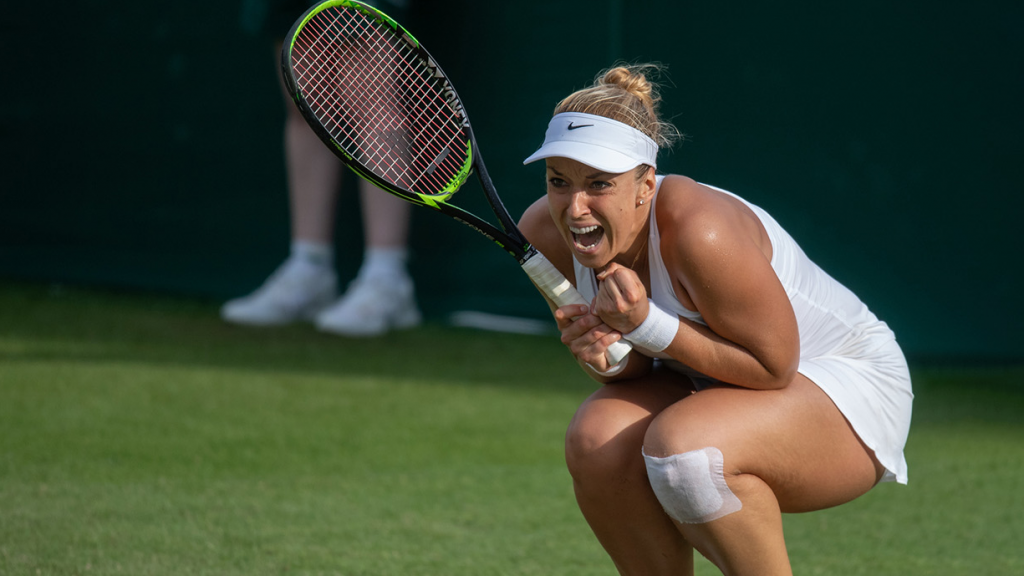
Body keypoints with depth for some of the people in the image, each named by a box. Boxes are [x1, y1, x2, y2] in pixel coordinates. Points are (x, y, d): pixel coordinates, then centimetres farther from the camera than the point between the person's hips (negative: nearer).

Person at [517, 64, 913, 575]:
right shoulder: (544, 232, -12)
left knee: (682, 444, -33)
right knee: (598, 440, -22)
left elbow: (774, 366, -25)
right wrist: (607, 357, -24)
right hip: (713, 386, 7)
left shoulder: (699, 235, -34)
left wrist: (648, 326, -33)